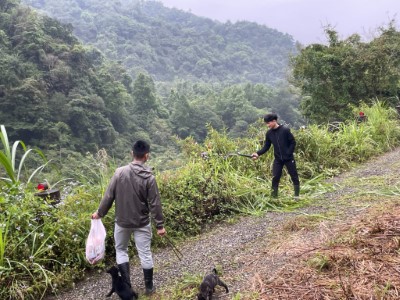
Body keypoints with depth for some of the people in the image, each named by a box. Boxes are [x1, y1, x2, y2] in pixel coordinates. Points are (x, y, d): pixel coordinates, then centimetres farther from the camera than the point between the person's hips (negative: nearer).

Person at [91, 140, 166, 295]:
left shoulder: (120, 172, -12)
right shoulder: (149, 177, -14)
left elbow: (109, 196, -6)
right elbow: (154, 204, -12)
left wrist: (100, 212, 9)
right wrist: (160, 225, -3)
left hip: (122, 221, 1)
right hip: (142, 223, -1)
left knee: (121, 250, 19)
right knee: (145, 253, 12)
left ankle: (127, 286, 17)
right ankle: (149, 286, 24)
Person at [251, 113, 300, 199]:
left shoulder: (285, 130, -14)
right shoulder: (269, 133, 0)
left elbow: (293, 142, -8)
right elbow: (266, 147, 3)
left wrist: (288, 154, -13)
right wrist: (258, 153, -12)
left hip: (288, 158, -4)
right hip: (278, 159, 4)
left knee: (294, 176, 6)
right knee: (275, 178, 0)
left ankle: (297, 195, 18)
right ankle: (274, 196, 7)